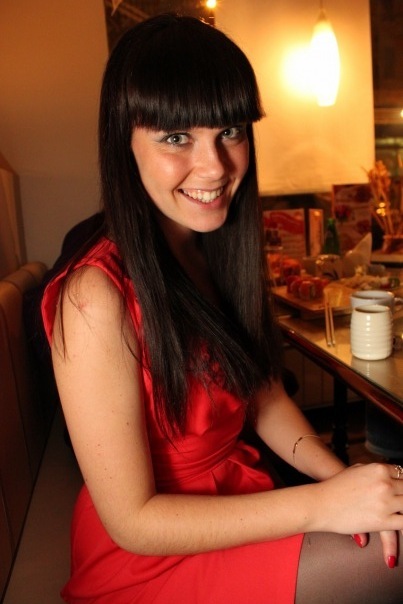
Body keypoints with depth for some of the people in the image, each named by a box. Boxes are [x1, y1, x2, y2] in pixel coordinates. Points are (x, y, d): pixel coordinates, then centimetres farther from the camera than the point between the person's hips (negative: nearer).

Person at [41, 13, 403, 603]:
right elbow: (132, 521, -21)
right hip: (147, 557, -5)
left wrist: (346, 479, -13)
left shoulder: (224, 252, -4)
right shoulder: (96, 298, -26)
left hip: (237, 501, 6)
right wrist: (322, 503, -24)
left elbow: (263, 392, 2)